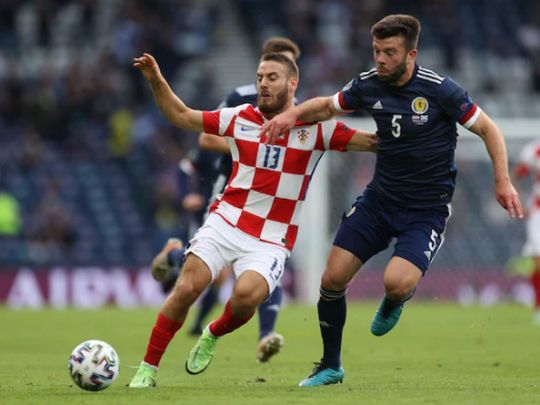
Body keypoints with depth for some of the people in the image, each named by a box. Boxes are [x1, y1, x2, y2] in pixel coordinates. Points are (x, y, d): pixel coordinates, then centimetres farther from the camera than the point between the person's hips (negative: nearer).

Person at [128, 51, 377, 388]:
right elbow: (181, 116, 11)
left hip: (271, 242, -2)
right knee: (187, 287, -16)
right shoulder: (240, 118, 5)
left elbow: (372, 142, -4)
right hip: (226, 222, 2)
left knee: (246, 296, -28)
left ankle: (214, 335, 7)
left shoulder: (315, 127, -2)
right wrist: (157, 81, -1)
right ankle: (148, 369, -1)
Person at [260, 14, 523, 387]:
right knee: (333, 279, -2)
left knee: (396, 283, -25)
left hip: (428, 207, -5)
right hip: (380, 198, 5)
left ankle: (395, 302, 16)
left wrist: (503, 181, -17)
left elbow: (488, 129, -8)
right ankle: (331, 366, 19)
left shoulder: (440, 90, -18)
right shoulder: (369, 85, -4)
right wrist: (293, 114, -3)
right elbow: (328, 106, 16)